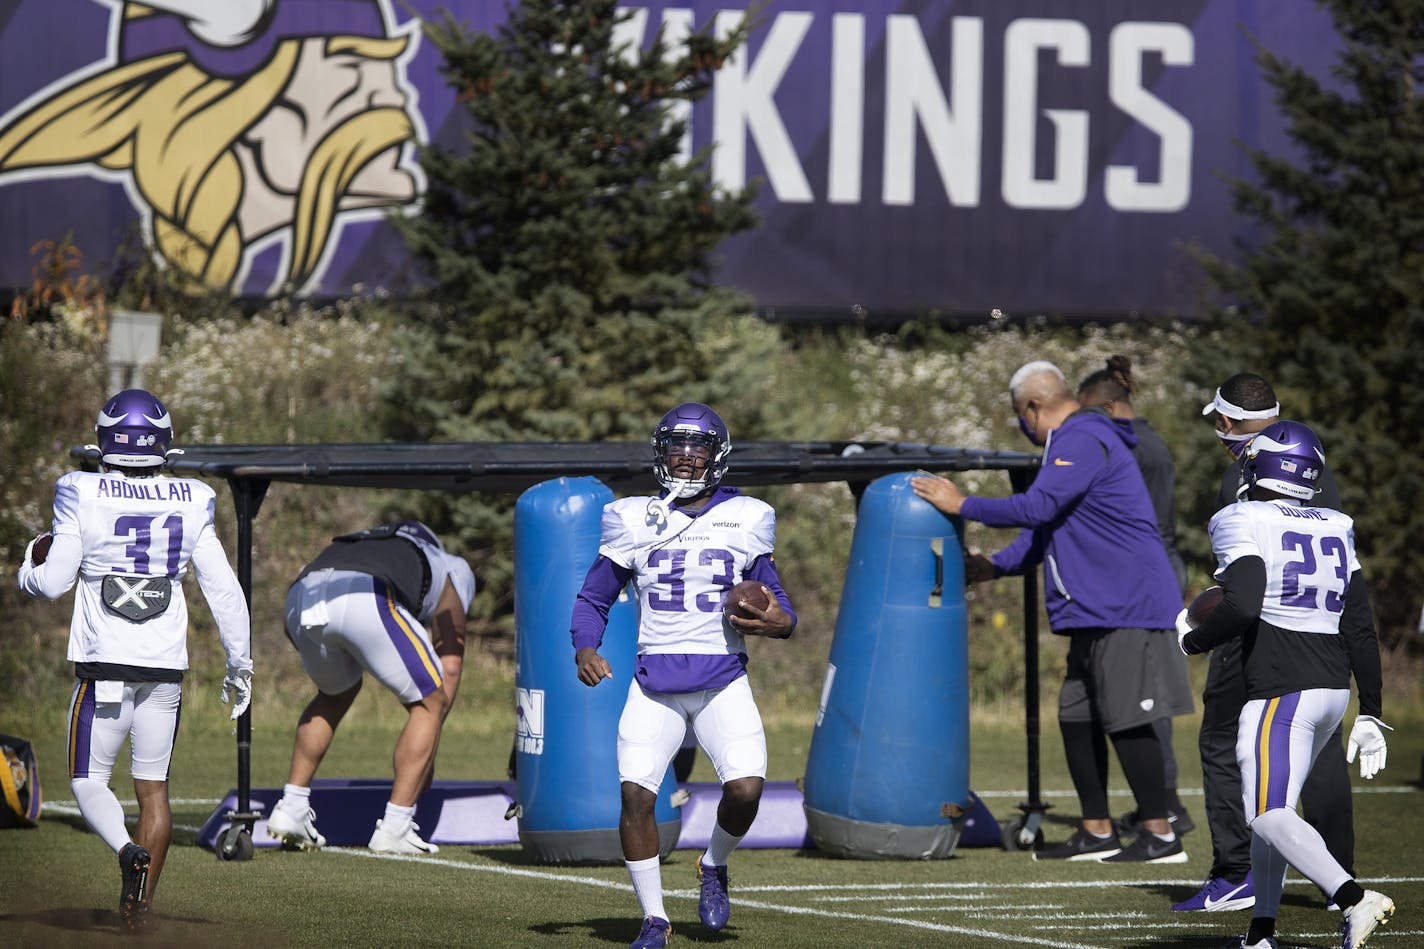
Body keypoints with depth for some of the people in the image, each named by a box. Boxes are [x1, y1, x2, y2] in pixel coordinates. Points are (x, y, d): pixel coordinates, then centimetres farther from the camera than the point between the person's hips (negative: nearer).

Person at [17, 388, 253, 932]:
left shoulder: (83, 498, -9)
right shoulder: (190, 504, 0)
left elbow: (52, 583, -7)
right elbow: (224, 591, 4)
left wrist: (32, 564, 17)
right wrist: (239, 664, 14)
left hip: (105, 663, -3)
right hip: (166, 664, 3)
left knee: (89, 781, 6)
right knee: (153, 785, 13)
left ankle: (127, 850, -23)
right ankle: (140, 907, 10)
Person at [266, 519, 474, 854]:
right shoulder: (454, 569, 34)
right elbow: (450, 664, 30)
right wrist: (427, 752, 34)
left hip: (300, 597, 5)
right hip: (366, 601, -5)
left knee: (335, 694, 34)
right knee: (429, 702, 16)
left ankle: (290, 809, 26)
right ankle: (394, 829, 8)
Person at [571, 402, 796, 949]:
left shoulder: (744, 520, 7)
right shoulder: (635, 521, 7)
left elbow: (775, 602, 13)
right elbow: (593, 599, 12)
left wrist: (779, 622, -11)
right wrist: (585, 649, -8)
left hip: (723, 682, 0)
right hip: (654, 683, 0)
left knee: (745, 789, -20)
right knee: (636, 794, -15)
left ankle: (714, 864, 14)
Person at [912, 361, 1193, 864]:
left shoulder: (1083, 442, -15)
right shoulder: (1072, 443, 21)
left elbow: (1036, 507, -24)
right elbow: (1049, 523, 27)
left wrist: (961, 505, -15)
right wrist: (996, 565, 18)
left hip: (1126, 608, -11)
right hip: (1098, 612, 11)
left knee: (1126, 720, -10)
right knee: (1077, 717, 12)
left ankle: (1161, 835, -7)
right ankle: (1096, 833, 18)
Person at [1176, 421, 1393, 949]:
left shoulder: (1244, 525, -7)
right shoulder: (1334, 531, 13)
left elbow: (1243, 607, -22)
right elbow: (1361, 631, 12)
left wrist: (1193, 641, -3)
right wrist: (1369, 714, 16)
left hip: (1282, 692, -8)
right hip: (1333, 688, 8)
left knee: (1269, 817, -12)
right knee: (1267, 808, 19)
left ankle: (1354, 899, -31)